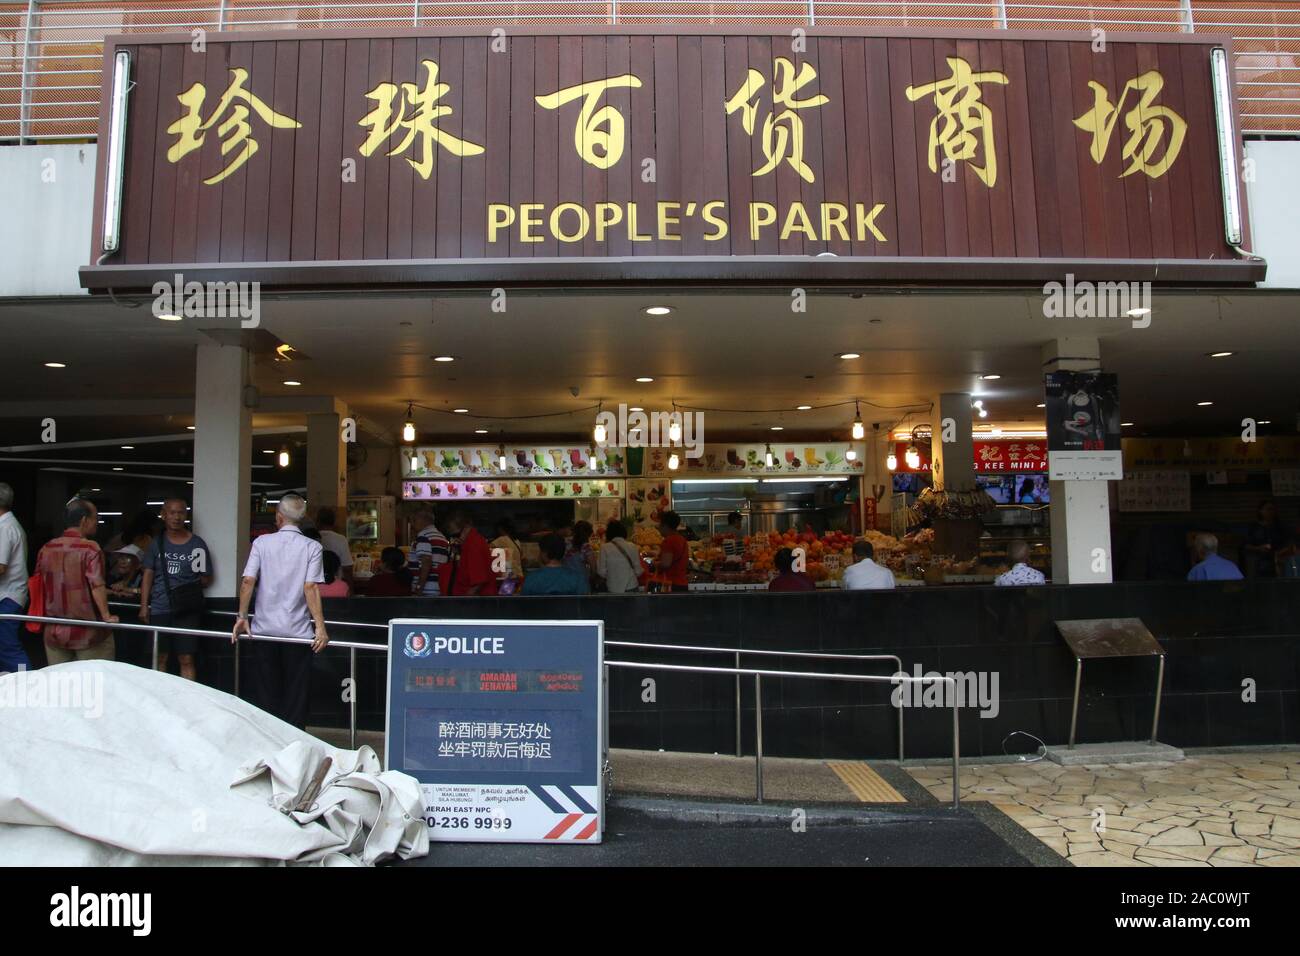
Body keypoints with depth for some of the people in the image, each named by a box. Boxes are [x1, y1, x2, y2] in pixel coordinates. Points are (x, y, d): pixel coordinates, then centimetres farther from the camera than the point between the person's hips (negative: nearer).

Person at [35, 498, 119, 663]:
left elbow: (37, 586, 14)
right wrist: (107, 617, -19)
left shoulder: (46, 549, 4)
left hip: (54, 632, 6)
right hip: (87, 633, -6)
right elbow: (97, 586, -23)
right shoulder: (90, 548, -14)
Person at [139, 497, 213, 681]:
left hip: (188, 610, -2)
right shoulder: (157, 543, 7)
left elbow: (207, 580, 9)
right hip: (160, 609, 2)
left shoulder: (197, 544, 1)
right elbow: (148, 575, 8)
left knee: (187, 659, -2)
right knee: (160, 658, 7)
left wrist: (200, 573, -9)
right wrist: (144, 606, 3)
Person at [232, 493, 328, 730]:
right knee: (295, 696, 6)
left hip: (265, 629, 2)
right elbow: (311, 588, -11)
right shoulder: (312, 547, -3)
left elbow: (248, 581, -6)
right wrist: (320, 627, -12)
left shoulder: (262, 542, 1)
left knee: (265, 694, 12)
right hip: (298, 631, -1)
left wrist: (242, 617, 0)